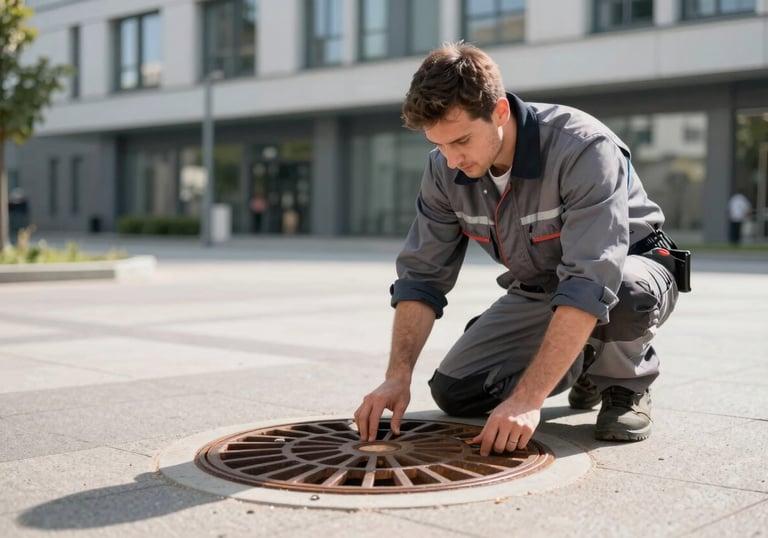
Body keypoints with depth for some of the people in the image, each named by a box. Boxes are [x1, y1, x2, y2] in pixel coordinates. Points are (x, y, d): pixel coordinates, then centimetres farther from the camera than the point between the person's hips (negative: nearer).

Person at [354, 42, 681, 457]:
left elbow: (591, 284, -42)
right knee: (453, 391, -9)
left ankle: (624, 383, -6)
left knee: (625, 294, -42)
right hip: (537, 290, 6)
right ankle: (585, 364, 14)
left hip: (630, 271, -5)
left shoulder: (583, 149, -35)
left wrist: (528, 398, -47)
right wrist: (398, 375, -25)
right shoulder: (445, 169, -16)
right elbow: (422, 275, -12)